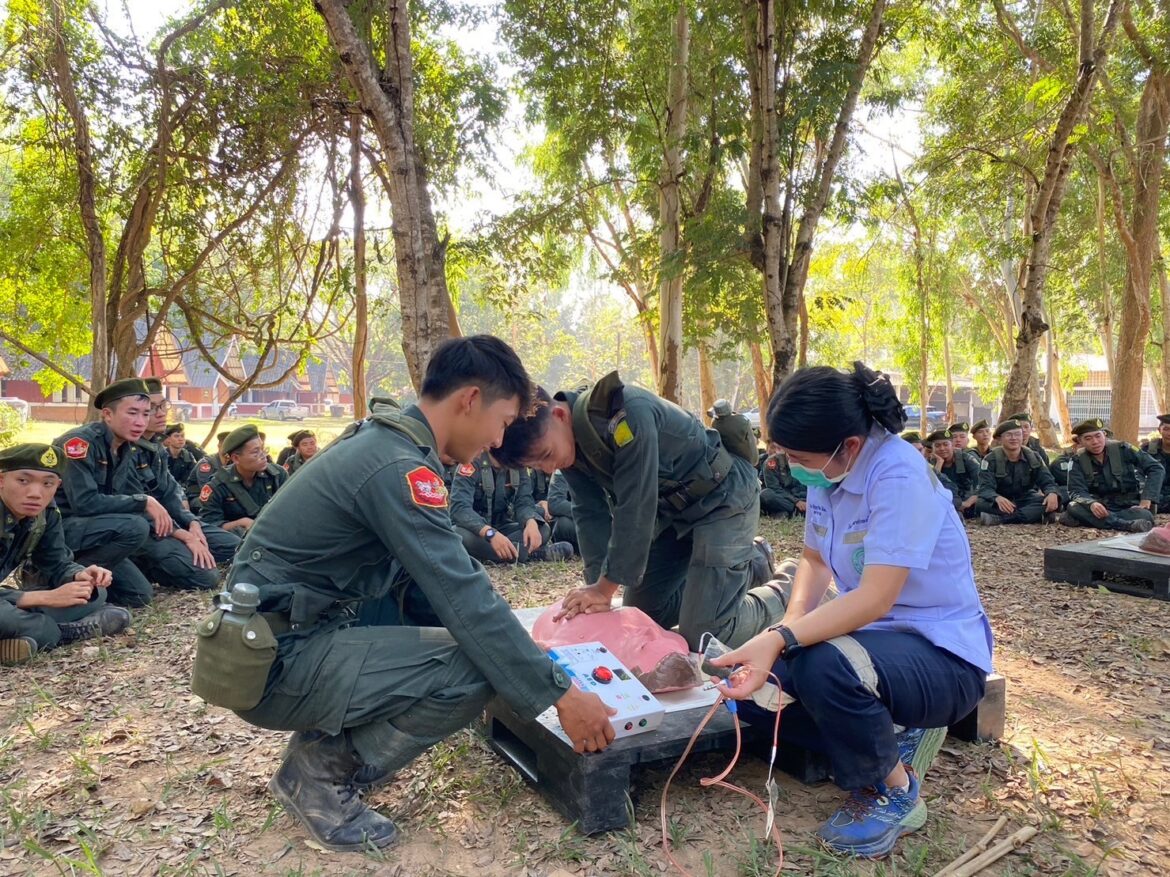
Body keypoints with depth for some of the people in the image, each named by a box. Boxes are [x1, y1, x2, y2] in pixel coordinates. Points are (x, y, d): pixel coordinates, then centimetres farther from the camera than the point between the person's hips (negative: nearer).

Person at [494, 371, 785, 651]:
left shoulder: (626, 415, -33)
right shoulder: (569, 440, -8)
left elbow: (636, 507, -30)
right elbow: (590, 513, -5)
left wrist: (606, 588, -22)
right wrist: (597, 586, -14)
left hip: (723, 498, -8)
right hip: (674, 509, 9)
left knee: (702, 634, -15)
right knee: (642, 612, 14)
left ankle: (783, 594, 12)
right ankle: (749, 563, 27)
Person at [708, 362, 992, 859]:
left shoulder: (899, 477, -27)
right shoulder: (829, 469, -3)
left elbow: (876, 597, -33)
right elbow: (814, 559, 6)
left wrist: (779, 640, -42)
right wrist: (788, 628, -12)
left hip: (942, 654, -8)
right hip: (873, 636, 8)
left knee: (823, 666, -37)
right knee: (747, 680, -3)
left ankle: (896, 792, -6)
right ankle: (885, 741, 10)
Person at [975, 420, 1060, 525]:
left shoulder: (1034, 457, 2)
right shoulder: (991, 460, -10)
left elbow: (1047, 481, -3)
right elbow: (986, 488, -21)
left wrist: (1052, 493, -30)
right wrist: (997, 498, -46)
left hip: (1026, 500, 3)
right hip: (1001, 502, -3)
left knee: (1053, 501, -28)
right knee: (981, 504, -35)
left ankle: (999, 518, -38)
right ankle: (1034, 515, -38)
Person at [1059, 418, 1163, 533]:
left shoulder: (1123, 449, -3)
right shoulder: (1079, 461, -1)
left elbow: (1156, 469, -5)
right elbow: (1076, 491, -10)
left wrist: (1146, 499, -18)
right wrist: (1091, 504, -34)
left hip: (1130, 506, 0)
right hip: (1102, 507, 0)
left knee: (1144, 516, -35)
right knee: (1073, 507, -31)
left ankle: (1089, 519, -29)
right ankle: (1128, 525, -41)